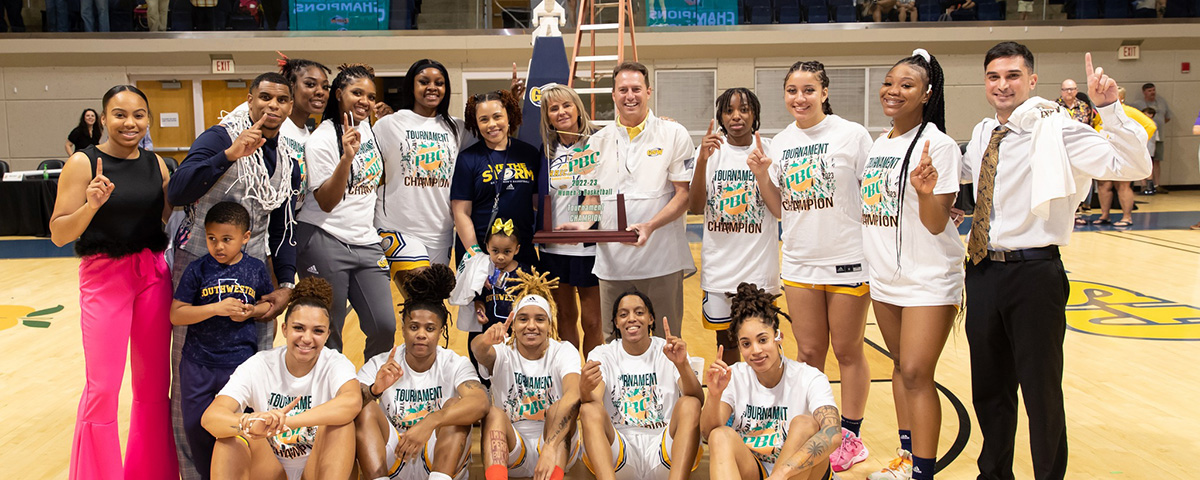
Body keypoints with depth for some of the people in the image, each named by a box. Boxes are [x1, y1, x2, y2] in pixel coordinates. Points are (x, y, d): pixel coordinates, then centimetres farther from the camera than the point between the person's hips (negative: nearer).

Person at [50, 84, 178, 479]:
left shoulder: (156, 164, 6)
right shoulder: (83, 163, -8)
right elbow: (58, 234, -10)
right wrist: (91, 205, -26)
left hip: (153, 275, 5)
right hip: (104, 276, -4)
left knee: (154, 383, 10)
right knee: (102, 390, -5)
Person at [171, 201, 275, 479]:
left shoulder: (256, 269, -1)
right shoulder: (198, 270, -5)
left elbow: (270, 303, 13)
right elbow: (176, 315, -9)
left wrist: (251, 311, -9)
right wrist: (216, 308, -20)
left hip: (241, 364, 0)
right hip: (198, 365, 1)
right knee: (196, 426, 10)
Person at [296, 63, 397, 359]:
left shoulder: (367, 126, 10)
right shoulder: (321, 140, -10)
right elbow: (326, 202, -15)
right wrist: (347, 157, -28)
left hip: (366, 242, 6)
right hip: (325, 243, -6)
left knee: (384, 326, -2)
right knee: (327, 335, -1)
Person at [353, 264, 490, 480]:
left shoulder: (455, 365, -6)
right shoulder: (380, 365, 0)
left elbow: (480, 402, -28)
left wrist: (430, 422, -43)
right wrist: (374, 390, -37)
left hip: (443, 460, -1)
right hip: (391, 460, 1)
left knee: (456, 406, -24)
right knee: (365, 407, -19)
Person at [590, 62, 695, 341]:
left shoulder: (673, 135, 1)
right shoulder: (599, 141, 11)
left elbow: (685, 195, -4)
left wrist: (650, 226, -19)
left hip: (662, 261, -3)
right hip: (612, 261, 3)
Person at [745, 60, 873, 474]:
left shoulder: (852, 135, -6)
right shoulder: (780, 143, 7)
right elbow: (780, 208, 11)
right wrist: (761, 175, -5)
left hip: (847, 261, -4)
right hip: (799, 264, 4)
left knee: (848, 352, 7)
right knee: (808, 353, 10)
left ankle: (850, 438, 20)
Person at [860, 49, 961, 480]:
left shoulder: (938, 145, -13)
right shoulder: (878, 145, 9)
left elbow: (936, 225, -17)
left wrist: (926, 192, -34)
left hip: (929, 280, -7)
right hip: (884, 277, 7)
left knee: (916, 373, -8)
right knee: (900, 365, 15)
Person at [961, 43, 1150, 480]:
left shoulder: (1057, 130, -11)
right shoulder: (983, 133, 9)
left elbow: (1133, 166, -22)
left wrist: (1109, 108, -30)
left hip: (1033, 275, -6)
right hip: (983, 269, 6)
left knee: (1041, 390, 6)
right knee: (988, 388, 19)